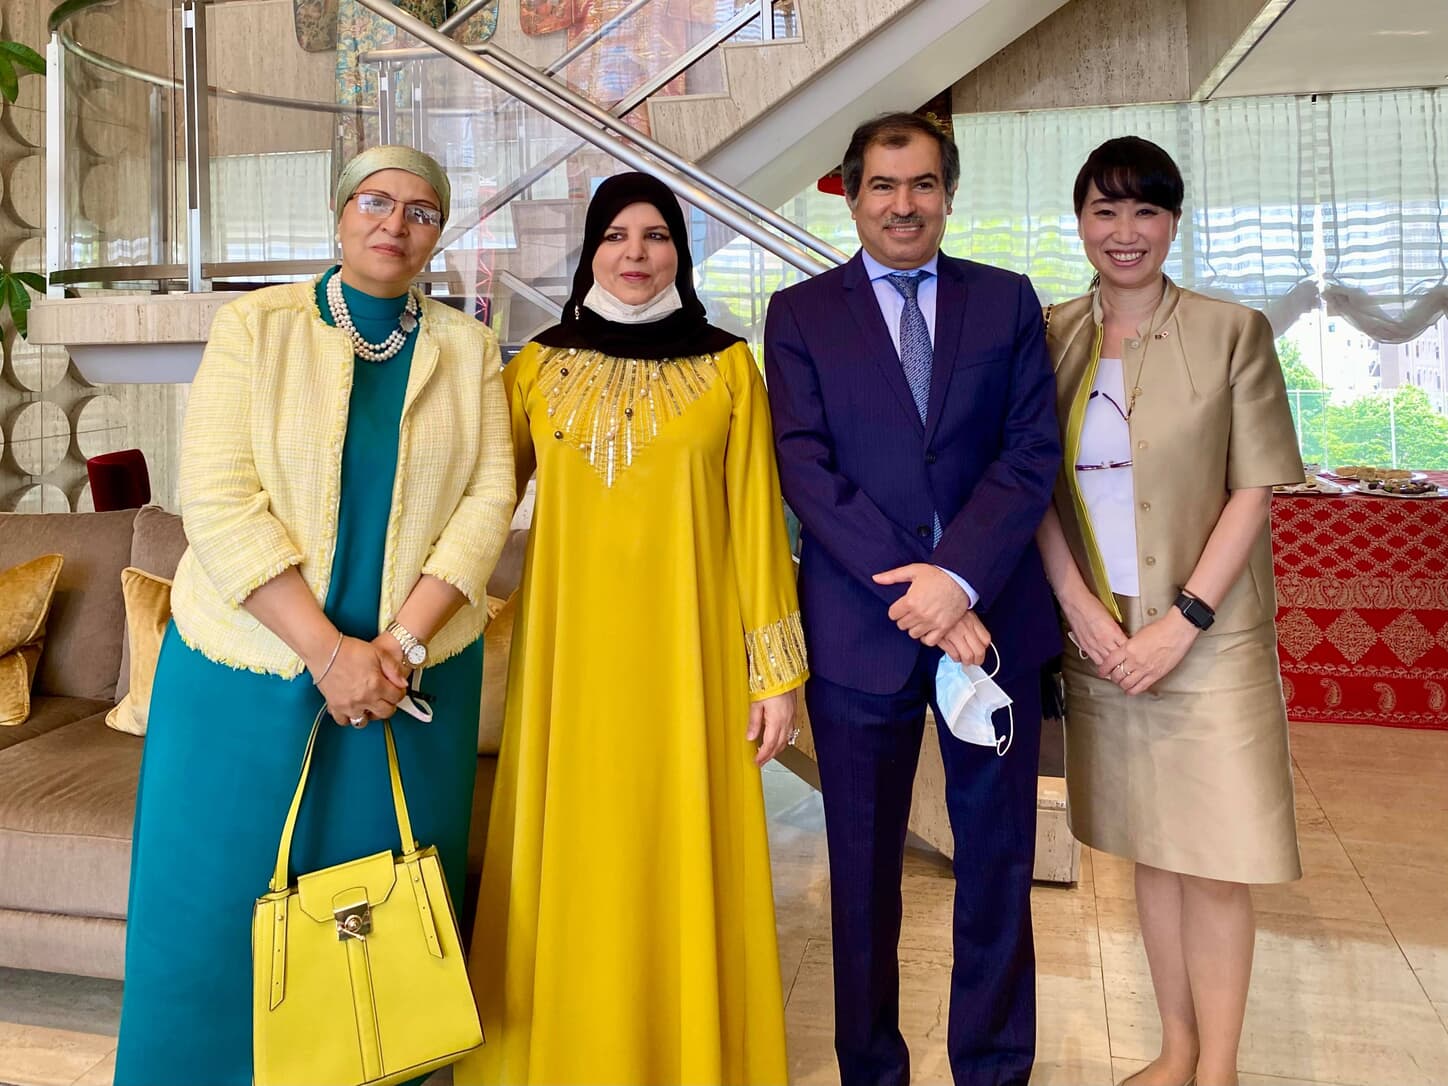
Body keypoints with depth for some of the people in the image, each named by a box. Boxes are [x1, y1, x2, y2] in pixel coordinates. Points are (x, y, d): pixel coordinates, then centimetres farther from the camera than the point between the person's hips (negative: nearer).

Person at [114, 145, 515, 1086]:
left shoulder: (469, 348, 5)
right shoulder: (255, 325, -1)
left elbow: (488, 500, -3)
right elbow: (218, 502, -10)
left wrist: (399, 644, -14)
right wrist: (328, 653, -17)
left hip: (416, 669, 1)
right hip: (253, 664, -1)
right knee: (223, 898, 8)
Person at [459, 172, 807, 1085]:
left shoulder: (728, 367, 2)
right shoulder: (539, 367, 6)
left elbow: (758, 518, 0)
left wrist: (776, 669, -2)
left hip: (685, 650, -1)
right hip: (570, 649, 2)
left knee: (684, 865, 6)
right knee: (572, 868, 9)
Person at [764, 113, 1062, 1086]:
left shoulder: (1008, 301, 8)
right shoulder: (801, 314, 4)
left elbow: (1033, 453, -2)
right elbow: (807, 469, -6)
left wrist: (958, 577, -17)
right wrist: (910, 591, -15)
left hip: (994, 617, 2)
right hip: (860, 628, -1)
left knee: (999, 858, 12)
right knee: (865, 867, 12)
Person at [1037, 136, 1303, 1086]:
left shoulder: (1233, 332, -3)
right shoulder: (1050, 339, 5)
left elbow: (1254, 491, -6)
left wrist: (1182, 622, -13)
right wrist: (1083, 609, -8)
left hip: (1207, 636, -3)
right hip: (1101, 636, 3)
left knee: (1216, 861, 2)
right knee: (1149, 846, 14)